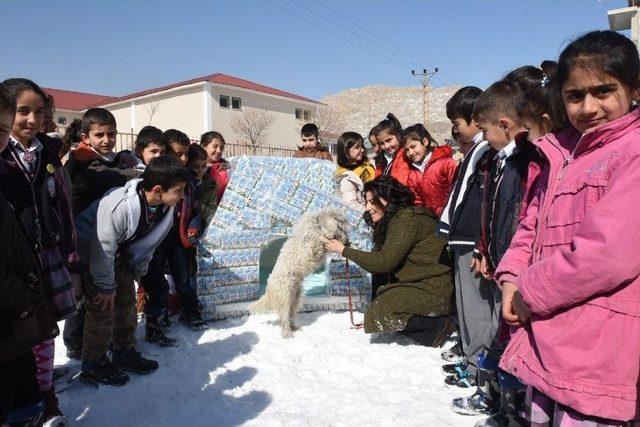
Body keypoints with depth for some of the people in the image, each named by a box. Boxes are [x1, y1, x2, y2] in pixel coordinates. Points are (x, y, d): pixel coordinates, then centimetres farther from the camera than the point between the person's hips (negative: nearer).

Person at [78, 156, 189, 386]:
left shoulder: (165, 207, -17)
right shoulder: (119, 206, -40)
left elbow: (148, 243, -1)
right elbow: (102, 250, -30)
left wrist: (136, 273, 6)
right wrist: (106, 287, -20)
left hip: (120, 253, 7)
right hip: (90, 253, -7)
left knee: (127, 301, 11)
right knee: (103, 308, -6)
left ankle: (125, 353, 29)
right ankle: (93, 366, 12)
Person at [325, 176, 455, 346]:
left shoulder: (407, 218, -16)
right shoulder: (395, 220, 15)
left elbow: (385, 261, -20)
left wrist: (344, 250, -12)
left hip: (434, 289, -10)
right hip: (419, 285, 10)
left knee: (380, 313, -17)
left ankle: (438, 324, -7)